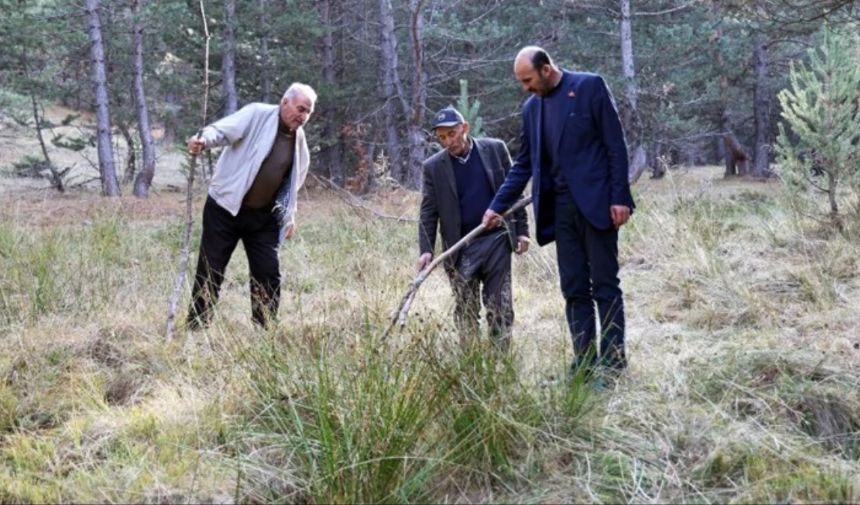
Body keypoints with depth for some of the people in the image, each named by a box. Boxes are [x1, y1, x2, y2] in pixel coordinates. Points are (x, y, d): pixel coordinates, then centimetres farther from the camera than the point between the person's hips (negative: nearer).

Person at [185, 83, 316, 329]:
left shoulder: (298, 138, 9)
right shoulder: (257, 114, -9)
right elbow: (223, 129, -21)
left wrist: (289, 216, 17)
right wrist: (203, 140, -43)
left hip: (263, 216, 5)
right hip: (225, 209, -5)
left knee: (268, 273, 3)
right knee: (210, 271, -1)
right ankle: (195, 328, 9)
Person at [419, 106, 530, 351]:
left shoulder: (495, 149, 1)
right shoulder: (433, 166, 1)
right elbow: (428, 212, 0)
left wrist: (521, 230, 2)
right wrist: (426, 250, -11)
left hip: (496, 240, 0)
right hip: (461, 248, 0)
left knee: (500, 307, 3)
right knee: (465, 311, 4)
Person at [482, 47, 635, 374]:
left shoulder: (590, 87, -3)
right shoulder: (532, 107, 13)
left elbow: (615, 144, -6)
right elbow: (524, 164, 18)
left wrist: (619, 197, -12)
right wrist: (497, 206, 11)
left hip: (595, 202, -5)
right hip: (561, 208, 5)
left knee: (605, 284, -2)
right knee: (574, 289, 5)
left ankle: (613, 362, 3)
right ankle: (584, 363, 9)